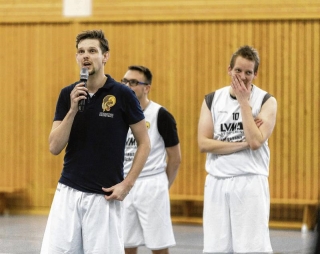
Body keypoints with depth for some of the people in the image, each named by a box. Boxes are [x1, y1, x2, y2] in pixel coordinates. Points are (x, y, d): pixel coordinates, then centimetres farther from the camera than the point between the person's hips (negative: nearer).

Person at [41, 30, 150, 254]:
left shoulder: (122, 94, -6)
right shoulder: (68, 94, 4)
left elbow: (144, 143, 0)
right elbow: (55, 147, -2)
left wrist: (127, 184, -9)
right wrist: (73, 109, -14)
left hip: (105, 195, -3)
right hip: (68, 191, 3)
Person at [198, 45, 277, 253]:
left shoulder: (266, 101, -2)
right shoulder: (212, 100, 6)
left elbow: (256, 142, -15)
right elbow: (203, 143, -4)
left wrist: (244, 102, -12)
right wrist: (243, 143, -12)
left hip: (250, 182, -3)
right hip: (217, 182, 3)